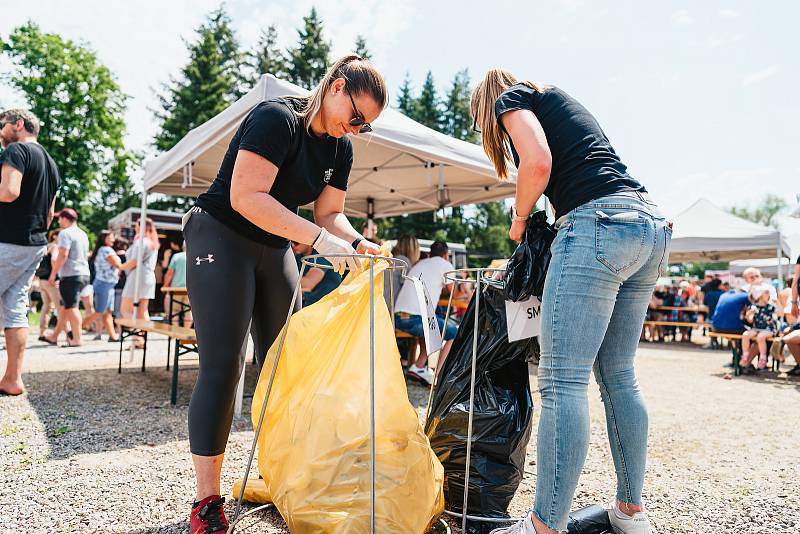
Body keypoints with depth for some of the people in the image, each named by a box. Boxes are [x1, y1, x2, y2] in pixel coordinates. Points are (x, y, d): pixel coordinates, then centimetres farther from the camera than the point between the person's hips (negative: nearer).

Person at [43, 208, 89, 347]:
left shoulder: (65, 233, -9)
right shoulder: (83, 234, 18)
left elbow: (63, 255, -17)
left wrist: (53, 273, -12)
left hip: (71, 275, -9)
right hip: (84, 274, 9)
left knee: (71, 307, -6)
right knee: (64, 306, 15)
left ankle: (77, 339, -6)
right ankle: (54, 336, 22)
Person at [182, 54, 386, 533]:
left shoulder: (341, 148, 4)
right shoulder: (278, 117, -19)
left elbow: (330, 212, 5)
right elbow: (246, 196, -28)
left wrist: (356, 243, -16)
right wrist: (319, 237, -33)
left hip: (276, 250, 8)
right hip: (221, 238, -7)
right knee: (222, 366, -10)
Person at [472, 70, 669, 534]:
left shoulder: (511, 98, 10)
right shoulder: (562, 101, 33)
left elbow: (538, 163, -9)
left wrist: (520, 220, 6)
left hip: (600, 224, -9)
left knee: (563, 381, -11)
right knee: (618, 377, 13)